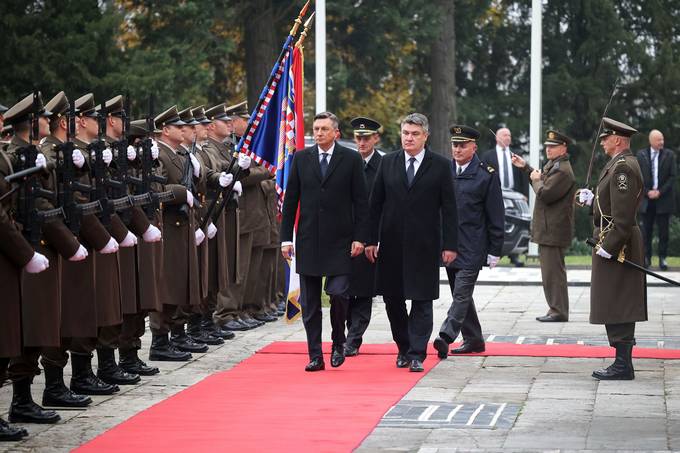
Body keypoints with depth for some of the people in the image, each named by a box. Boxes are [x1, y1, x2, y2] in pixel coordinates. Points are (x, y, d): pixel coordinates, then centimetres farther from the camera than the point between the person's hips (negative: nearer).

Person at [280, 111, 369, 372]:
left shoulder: (351, 159, 1)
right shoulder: (301, 159, 7)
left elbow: (361, 201, 1)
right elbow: (290, 200, 8)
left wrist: (359, 238, -6)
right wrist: (286, 238, 2)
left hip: (340, 240, -3)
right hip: (308, 240, 3)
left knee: (338, 293, -12)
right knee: (309, 302, 3)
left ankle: (338, 343, 12)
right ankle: (315, 356, 9)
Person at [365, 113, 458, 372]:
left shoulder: (441, 166, 0)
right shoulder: (388, 163, 7)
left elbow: (449, 208, 0)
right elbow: (375, 204, 8)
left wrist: (450, 245, -6)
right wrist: (371, 240, 2)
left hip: (424, 245, -3)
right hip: (392, 243, 3)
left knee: (422, 301, -3)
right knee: (392, 298, 7)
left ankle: (417, 355, 1)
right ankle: (403, 348, 23)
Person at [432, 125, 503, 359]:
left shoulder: (486, 175, -5)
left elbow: (496, 215, -3)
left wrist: (494, 251, -5)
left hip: (472, 248, -6)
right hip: (448, 244, 6)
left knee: (462, 294, -13)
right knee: (460, 294, 12)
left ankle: (445, 337, -22)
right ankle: (474, 340, 22)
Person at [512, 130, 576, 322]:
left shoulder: (563, 171, -18)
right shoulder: (553, 166, 15)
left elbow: (545, 194, -24)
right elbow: (543, 182, 29)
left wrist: (536, 180, -7)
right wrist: (525, 167, 23)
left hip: (554, 231, -11)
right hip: (548, 230, 11)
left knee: (553, 271, -7)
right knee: (551, 271, 15)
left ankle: (559, 312, -3)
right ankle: (556, 310, 22)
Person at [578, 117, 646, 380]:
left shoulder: (623, 167, -18)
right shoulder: (622, 164, 15)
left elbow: (623, 215, -23)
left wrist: (608, 247, -22)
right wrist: (593, 199, 11)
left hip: (615, 244, -11)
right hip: (616, 243, 11)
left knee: (617, 309, -7)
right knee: (618, 309, 13)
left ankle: (623, 365, -5)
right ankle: (623, 361, 17)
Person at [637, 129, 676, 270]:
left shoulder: (669, 155, 1)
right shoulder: (641, 155, 3)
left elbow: (673, 176, -2)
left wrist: (660, 192, -11)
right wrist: (647, 192, -10)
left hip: (664, 199, -1)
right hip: (647, 198, 1)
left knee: (663, 231, 1)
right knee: (646, 230, 4)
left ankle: (662, 258, 6)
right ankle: (646, 257, 11)